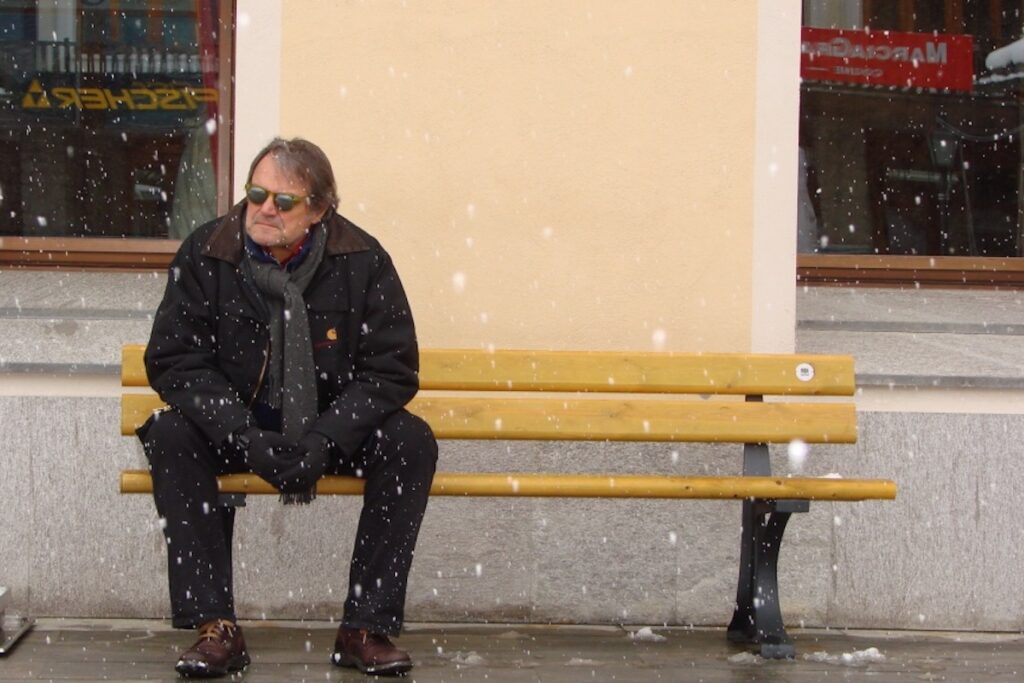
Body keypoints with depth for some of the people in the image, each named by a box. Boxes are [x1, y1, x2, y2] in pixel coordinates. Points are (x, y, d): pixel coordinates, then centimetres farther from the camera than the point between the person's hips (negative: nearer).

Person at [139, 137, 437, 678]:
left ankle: (366, 627, -22)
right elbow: (173, 360, -10)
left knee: (411, 442, -26)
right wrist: (245, 437, -25)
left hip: (332, 427, 0)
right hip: (235, 425, 0)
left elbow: (392, 368, -10)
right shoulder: (205, 254, -9)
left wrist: (324, 441, -25)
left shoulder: (362, 261, -10)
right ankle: (215, 628, -29)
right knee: (170, 436, -29)